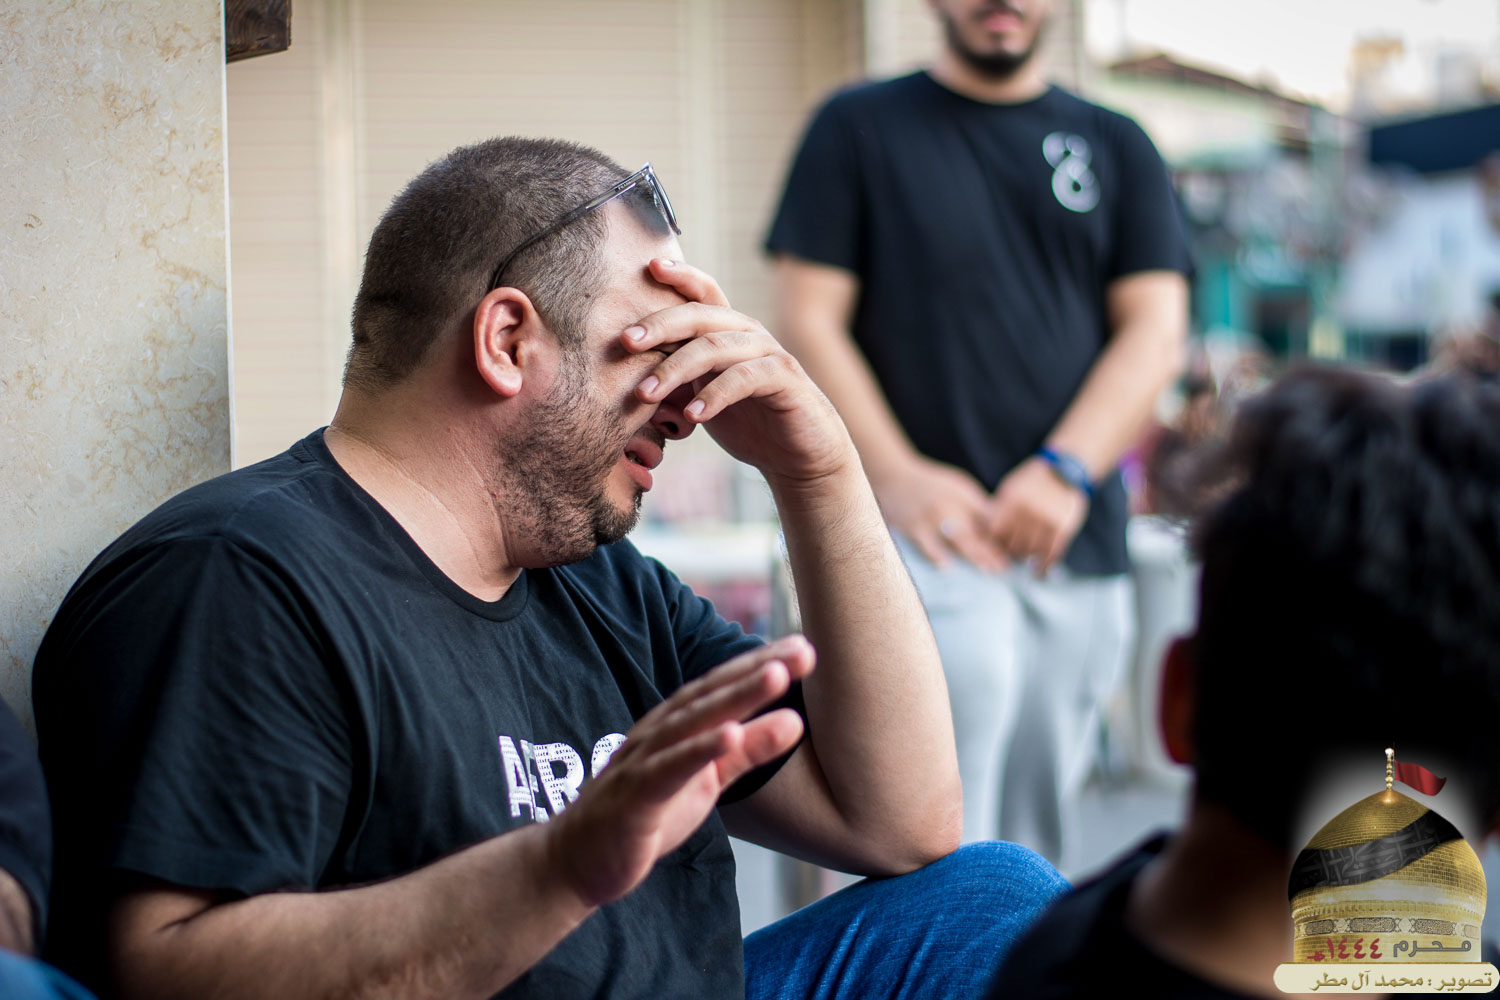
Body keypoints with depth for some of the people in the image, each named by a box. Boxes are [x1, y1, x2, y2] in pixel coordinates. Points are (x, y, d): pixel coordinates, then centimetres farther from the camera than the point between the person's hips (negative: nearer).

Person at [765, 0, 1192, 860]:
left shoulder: (1114, 146, 15)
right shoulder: (861, 128, 8)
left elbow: (1157, 329, 6)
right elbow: (809, 319, 1)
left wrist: (1067, 469, -11)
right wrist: (894, 474, -13)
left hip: (1077, 542, 4)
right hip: (932, 532, -3)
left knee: (1033, 844, 7)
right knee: (945, 847, -18)